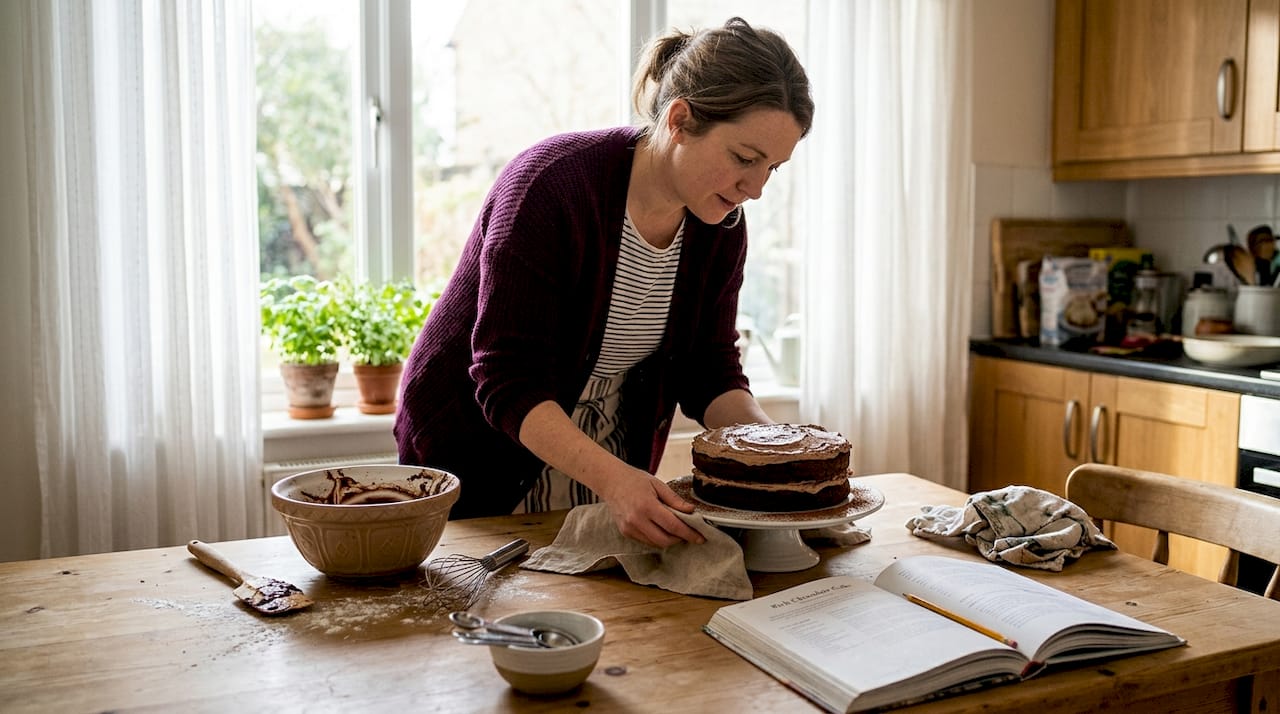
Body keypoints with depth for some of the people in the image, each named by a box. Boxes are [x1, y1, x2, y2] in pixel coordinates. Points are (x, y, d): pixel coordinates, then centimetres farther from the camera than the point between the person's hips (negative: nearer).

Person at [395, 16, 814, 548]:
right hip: (476, 460, -5)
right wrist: (611, 479, -43)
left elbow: (708, 374, -2)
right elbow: (507, 383, -31)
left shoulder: (721, 225, -8)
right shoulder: (551, 186, -28)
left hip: (610, 467, 5)